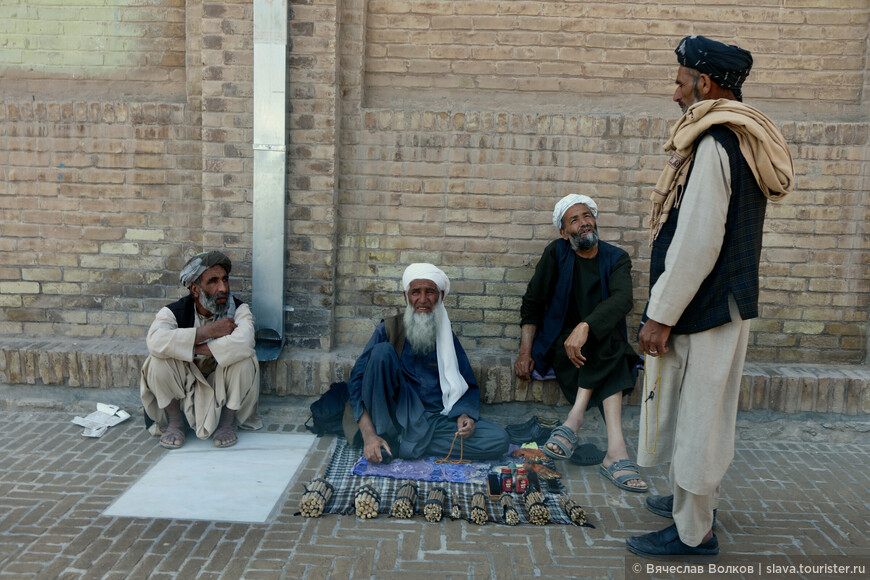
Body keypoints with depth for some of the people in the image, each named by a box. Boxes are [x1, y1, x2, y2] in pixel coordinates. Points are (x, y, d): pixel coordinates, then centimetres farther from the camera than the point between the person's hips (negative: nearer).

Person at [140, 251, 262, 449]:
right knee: (159, 360, -26)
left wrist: (195, 348, -30)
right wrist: (208, 331, -35)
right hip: (184, 387, 1)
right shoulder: (173, 312, -12)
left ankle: (228, 421, -7)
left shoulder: (238, 310, -14)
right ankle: (175, 421, -3)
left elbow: (242, 343, -38)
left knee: (243, 358, -30)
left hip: (223, 387, 0)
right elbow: (155, 341, -36)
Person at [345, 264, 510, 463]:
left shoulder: (447, 337, 11)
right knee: (383, 350, -21)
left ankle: (403, 444, -22)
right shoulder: (389, 329, 1)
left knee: (499, 440, -20)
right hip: (398, 415, -3)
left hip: (438, 420, 3)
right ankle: (385, 438, -22)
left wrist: (465, 415, -9)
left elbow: (469, 387, 15)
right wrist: (369, 435, -20)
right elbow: (357, 381, -6)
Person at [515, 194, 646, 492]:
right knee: (609, 350, -30)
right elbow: (532, 304, 1)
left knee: (609, 339, -32)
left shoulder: (616, 259, 1)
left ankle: (573, 422, -34)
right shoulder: (556, 253, 0)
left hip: (604, 345, 2)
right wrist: (525, 353, -11)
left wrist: (585, 327, -38)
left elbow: (622, 299, -20)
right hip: (559, 343, -1)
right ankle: (615, 450, -36)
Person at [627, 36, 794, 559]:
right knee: (707, 411, 21)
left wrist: (660, 315, -18)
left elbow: (697, 243, -24)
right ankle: (698, 499, 39)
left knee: (695, 413, 1)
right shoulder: (745, 142, 12)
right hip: (730, 302, 10)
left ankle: (693, 533, 14)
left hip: (702, 308, -10)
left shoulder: (713, 145, -19)